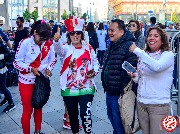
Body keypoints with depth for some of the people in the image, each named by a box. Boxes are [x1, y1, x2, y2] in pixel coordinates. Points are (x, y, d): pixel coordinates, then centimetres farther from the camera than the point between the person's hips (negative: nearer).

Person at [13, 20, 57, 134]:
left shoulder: (48, 44, -6)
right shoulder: (25, 43, -15)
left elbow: (52, 59, 6)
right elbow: (17, 62, -12)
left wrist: (48, 68, -13)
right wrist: (31, 69, -24)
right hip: (27, 81, -3)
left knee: (39, 107, 17)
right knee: (27, 110, 3)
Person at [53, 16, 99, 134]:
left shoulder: (88, 48, 4)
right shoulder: (66, 48, -2)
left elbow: (96, 63, 12)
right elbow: (59, 49, -26)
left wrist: (94, 72, -9)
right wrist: (57, 41, -47)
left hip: (86, 88, 0)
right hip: (69, 88, 1)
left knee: (85, 113, -10)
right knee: (73, 114, 15)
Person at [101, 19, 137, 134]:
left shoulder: (128, 46, -18)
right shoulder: (112, 45, 13)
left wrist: (123, 90, -19)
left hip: (119, 94, -9)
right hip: (109, 92, 9)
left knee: (118, 122, 3)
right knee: (111, 116, 23)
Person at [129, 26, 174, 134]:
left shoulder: (168, 54, -9)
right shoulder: (144, 55, 8)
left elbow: (157, 66, -32)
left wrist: (137, 51, -25)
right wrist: (135, 76, -4)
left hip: (159, 105, -6)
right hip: (141, 102, 6)